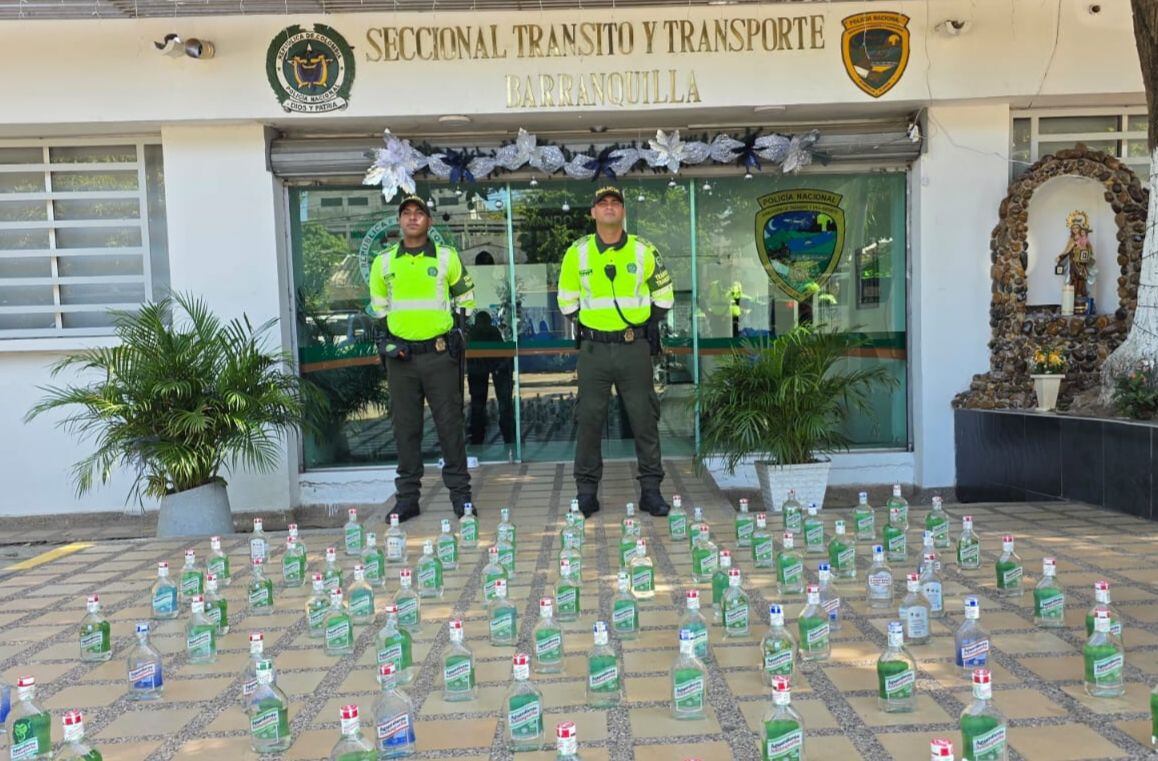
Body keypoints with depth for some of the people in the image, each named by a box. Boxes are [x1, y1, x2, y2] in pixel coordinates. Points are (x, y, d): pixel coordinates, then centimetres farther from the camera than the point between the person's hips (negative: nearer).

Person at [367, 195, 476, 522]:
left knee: (450, 424, 1)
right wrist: (390, 341, 9)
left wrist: (450, 331, 2)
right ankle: (407, 496, 15)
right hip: (400, 356, 2)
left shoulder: (447, 257, 4)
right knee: (405, 427, 6)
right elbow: (378, 307, 19)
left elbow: (466, 300, 11)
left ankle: (460, 492, 11)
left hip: (440, 354, -2)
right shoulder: (383, 262, 9)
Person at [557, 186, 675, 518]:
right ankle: (586, 491, 15)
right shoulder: (577, 252, 2)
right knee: (589, 420, 4)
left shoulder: (643, 250, 2)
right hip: (593, 350, 0)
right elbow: (566, 298, 13)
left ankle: (651, 489, 15)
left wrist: (651, 327, 9)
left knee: (645, 419, 4)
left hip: (635, 348, 0)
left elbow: (663, 294, 13)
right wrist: (583, 326, 7)